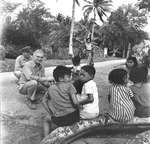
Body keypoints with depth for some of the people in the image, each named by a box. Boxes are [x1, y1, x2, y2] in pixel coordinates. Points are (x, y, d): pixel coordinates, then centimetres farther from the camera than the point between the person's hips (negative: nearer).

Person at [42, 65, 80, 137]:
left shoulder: (51, 88, 8)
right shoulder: (69, 85, -5)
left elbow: (44, 101, 18)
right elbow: (75, 102, -14)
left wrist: (51, 113, 20)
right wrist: (79, 108, 5)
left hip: (60, 120, 2)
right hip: (73, 116, -2)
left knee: (47, 119, 32)